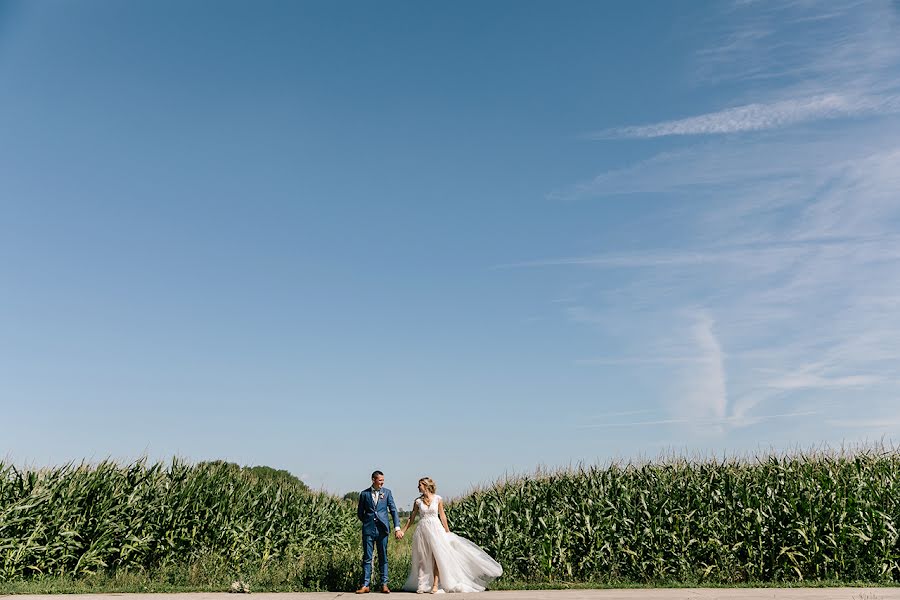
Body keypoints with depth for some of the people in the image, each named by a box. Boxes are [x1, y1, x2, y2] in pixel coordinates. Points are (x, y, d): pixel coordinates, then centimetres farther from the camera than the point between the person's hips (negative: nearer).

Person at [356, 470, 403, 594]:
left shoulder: (387, 492, 4)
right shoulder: (364, 493, 4)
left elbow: (393, 510, -1)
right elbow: (359, 513, 13)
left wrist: (397, 528, -9)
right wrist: (367, 522, 8)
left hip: (382, 529, 0)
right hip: (368, 529, 0)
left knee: (383, 557, 5)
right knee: (367, 557, 3)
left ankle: (384, 584, 10)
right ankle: (365, 585, 8)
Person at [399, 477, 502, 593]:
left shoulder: (438, 499, -1)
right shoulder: (418, 501, 3)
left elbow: (442, 516, 5)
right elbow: (412, 518, 10)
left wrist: (448, 531, 5)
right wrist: (402, 531, 9)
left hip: (435, 528, -1)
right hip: (422, 530, 1)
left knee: (437, 556, -8)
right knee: (422, 558, 2)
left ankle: (435, 585, -5)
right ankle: (422, 585, 7)